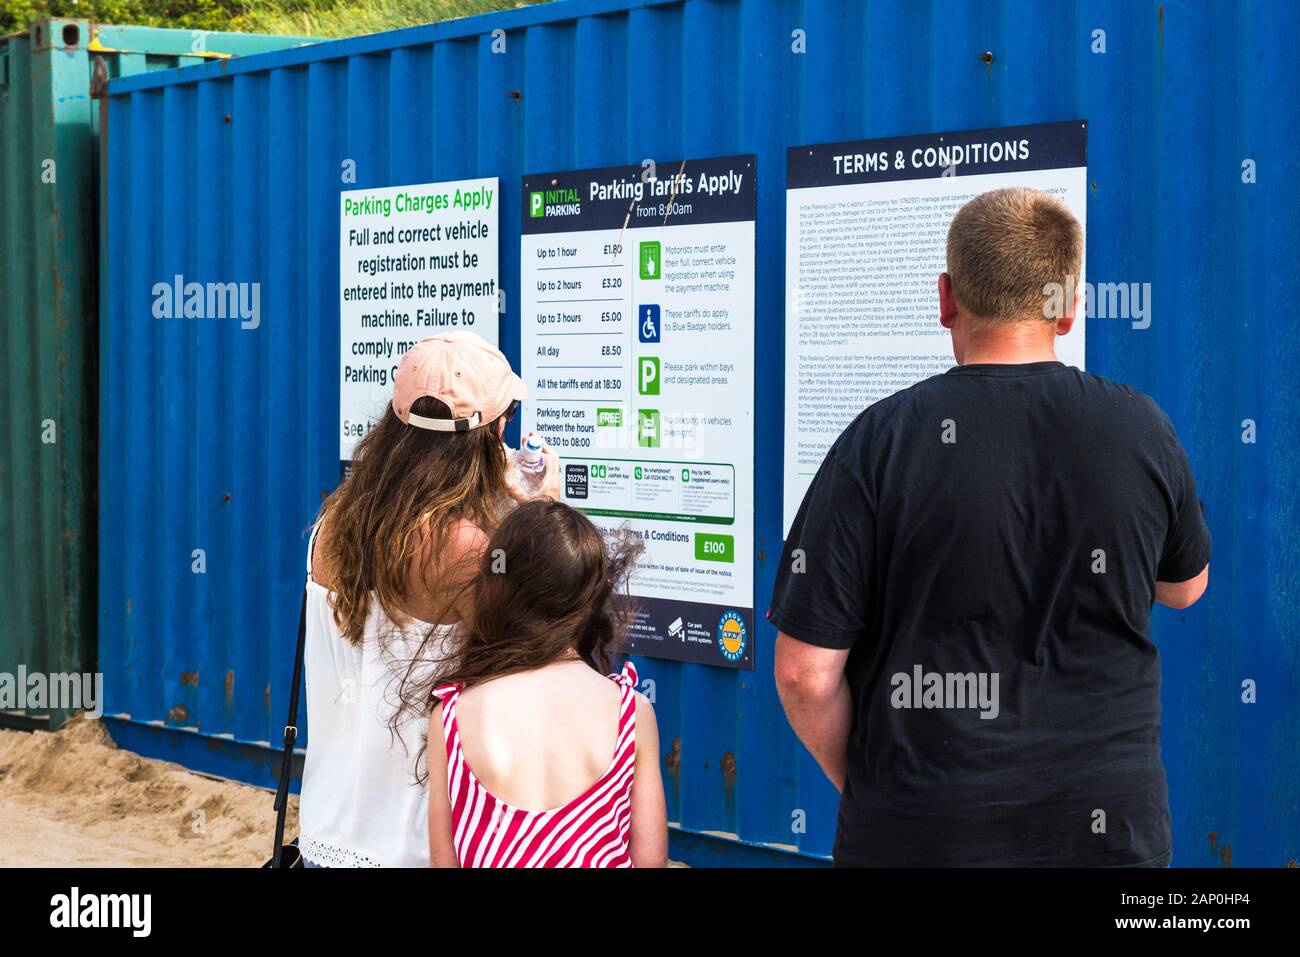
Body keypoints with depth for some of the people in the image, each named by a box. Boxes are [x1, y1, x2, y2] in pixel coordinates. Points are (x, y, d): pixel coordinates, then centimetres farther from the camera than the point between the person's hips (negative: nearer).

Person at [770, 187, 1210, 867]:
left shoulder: (880, 441, -14)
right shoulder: (1145, 431, -6)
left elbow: (807, 670, -13)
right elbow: (1184, 587, 14)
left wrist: (860, 785, 4)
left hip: (920, 833, -2)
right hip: (1109, 824, 2)